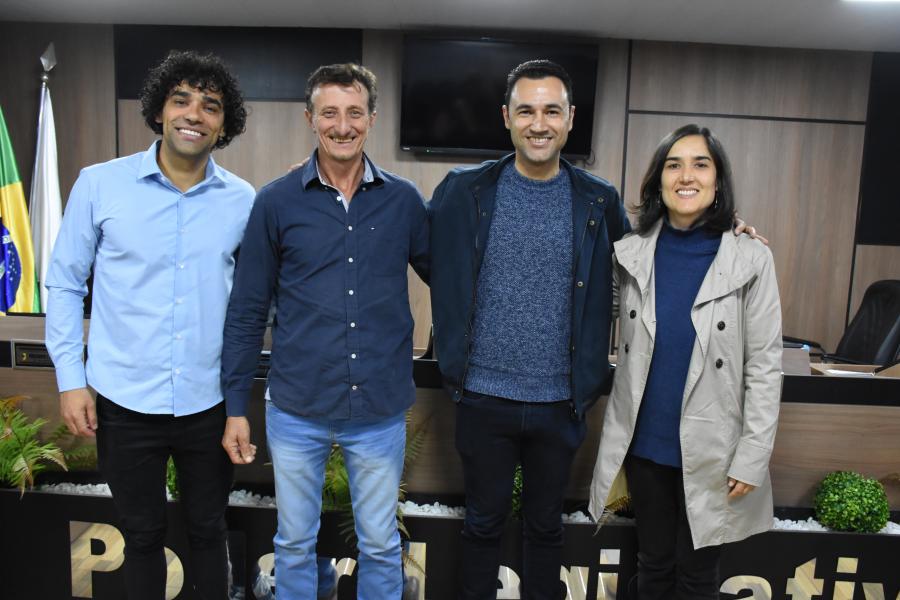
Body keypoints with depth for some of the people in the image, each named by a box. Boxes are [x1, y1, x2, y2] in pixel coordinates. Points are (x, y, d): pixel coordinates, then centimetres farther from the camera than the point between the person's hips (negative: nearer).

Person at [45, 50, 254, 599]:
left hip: (209, 403, 1)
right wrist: (70, 379, -3)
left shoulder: (242, 200, -2)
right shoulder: (99, 185, -5)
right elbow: (65, 285, 2)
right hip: (125, 402, 0)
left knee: (208, 529, 17)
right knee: (143, 535, 17)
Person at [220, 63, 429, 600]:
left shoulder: (404, 200, -1)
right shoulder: (276, 202, -3)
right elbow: (247, 312, 0)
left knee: (381, 545, 16)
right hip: (296, 409, 0)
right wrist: (237, 406, 1)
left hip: (381, 410, 1)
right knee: (294, 543, 18)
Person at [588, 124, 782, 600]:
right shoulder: (631, 254, -2)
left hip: (710, 452, -2)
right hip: (645, 445, 2)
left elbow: (764, 367, -8)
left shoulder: (750, 259, -9)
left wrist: (753, 457, -9)